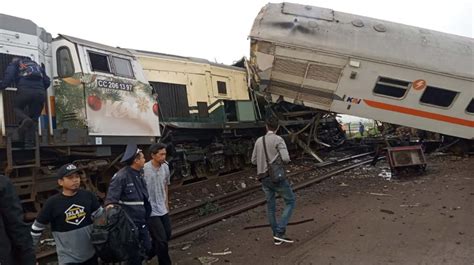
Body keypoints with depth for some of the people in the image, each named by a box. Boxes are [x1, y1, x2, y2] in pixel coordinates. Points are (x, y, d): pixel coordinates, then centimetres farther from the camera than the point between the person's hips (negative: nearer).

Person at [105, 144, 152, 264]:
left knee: (147, 249, 15)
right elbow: (111, 200, -21)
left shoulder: (140, 173, 4)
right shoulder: (121, 176, -20)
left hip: (141, 221, 7)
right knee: (134, 254, 8)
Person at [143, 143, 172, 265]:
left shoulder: (165, 167, 0)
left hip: (162, 209, 7)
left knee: (167, 235, 18)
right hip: (150, 210, -7)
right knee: (162, 240, -2)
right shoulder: (144, 169, -20)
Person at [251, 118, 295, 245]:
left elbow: (254, 161, 13)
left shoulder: (259, 141, 9)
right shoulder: (278, 140, -10)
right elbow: (286, 159, -19)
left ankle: (277, 236, 20)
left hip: (264, 178, 6)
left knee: (270, 206, 13)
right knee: (290, 202, 6)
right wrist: (286, 159, 5)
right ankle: (280, 231, -3)